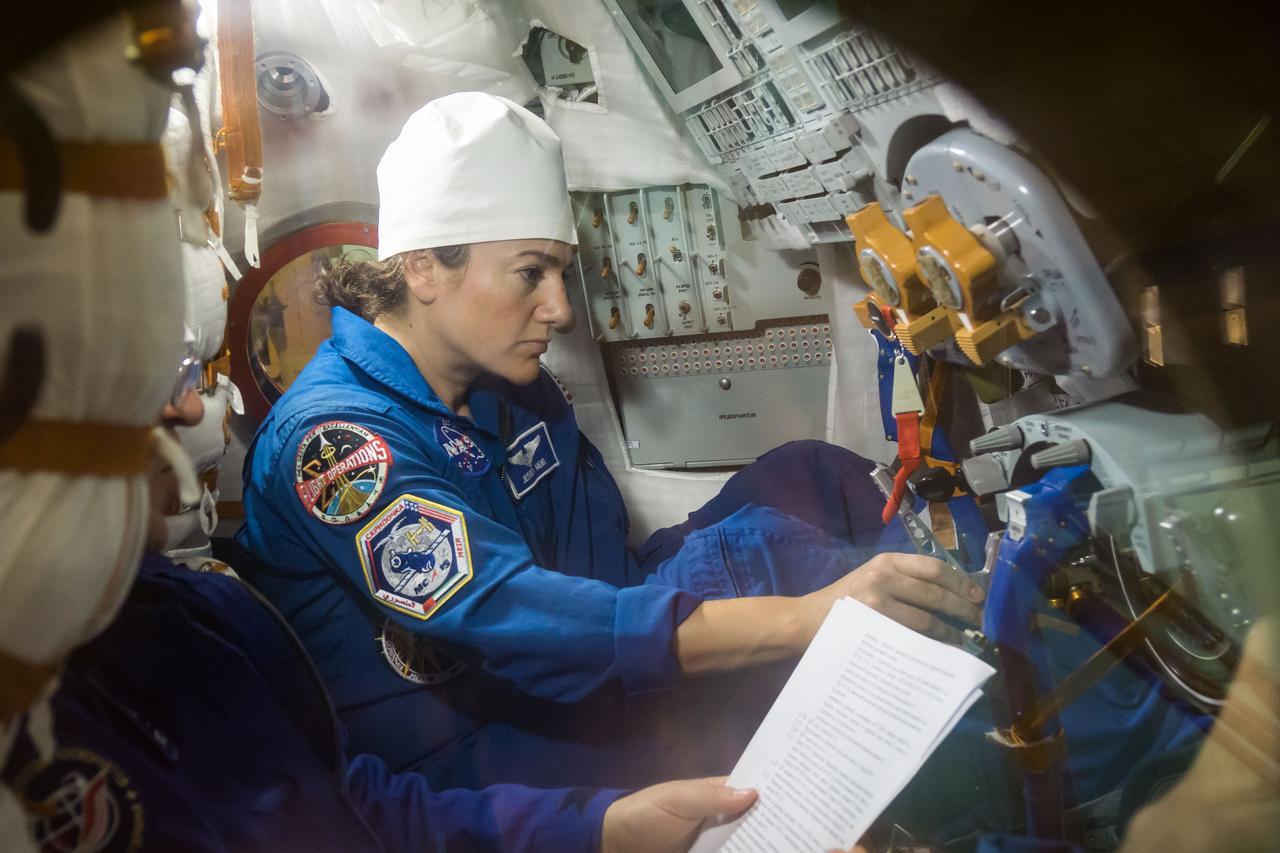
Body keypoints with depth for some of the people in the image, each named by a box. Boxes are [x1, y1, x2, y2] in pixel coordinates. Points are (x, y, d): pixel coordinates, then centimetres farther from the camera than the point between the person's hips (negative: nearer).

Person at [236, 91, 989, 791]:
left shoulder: (512, 387, 3)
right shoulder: (333, 438, -22)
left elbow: (609, 570, -2)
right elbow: (512, 617, -36)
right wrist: (811, 614, -44)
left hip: (550, 700, 8)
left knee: (808, 478, -4)